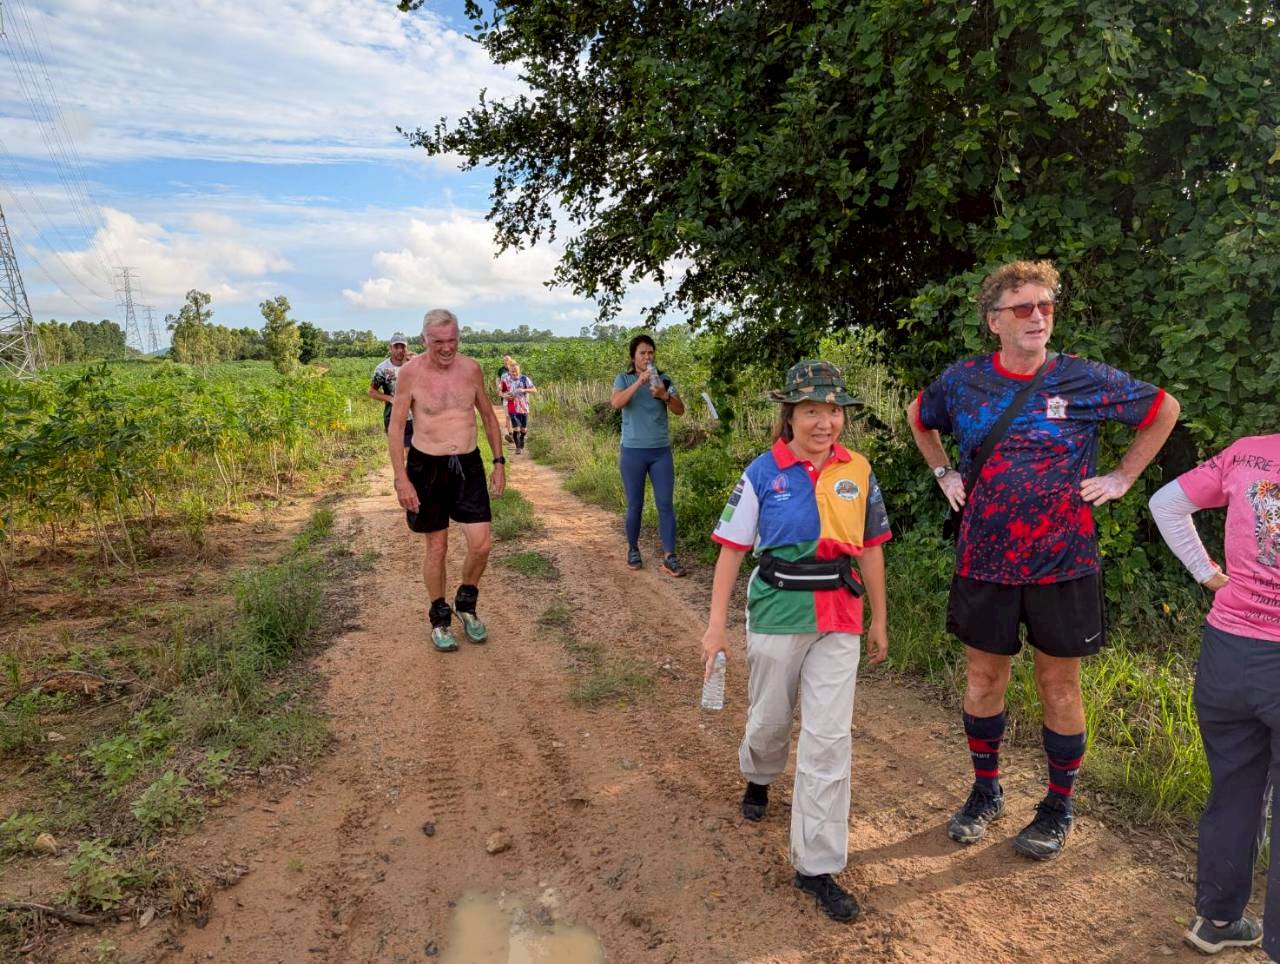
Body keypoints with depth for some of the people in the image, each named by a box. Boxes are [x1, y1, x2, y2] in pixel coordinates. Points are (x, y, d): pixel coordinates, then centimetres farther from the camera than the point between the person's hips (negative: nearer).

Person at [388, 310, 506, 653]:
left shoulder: (471, 368, 0)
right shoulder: (411, 372, -9)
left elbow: (488, 416, 12)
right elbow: (396, 427, -6)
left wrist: (499, 462, 9)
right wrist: (401, 479, -11)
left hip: (468, 465, 3)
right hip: (427, 467, -3)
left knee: (481, 545, -3)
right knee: (437, 547, 7)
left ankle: (466, 604, 25)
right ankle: (440, 619, 26)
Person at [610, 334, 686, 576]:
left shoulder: (664, 379, 5)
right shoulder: (624, 379, 0)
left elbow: (680, 410, -3)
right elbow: (616, 403, -19)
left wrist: (665, 396, -21)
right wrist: (639, 382, -26)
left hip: (661, 452, 2)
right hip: (633, 452, -2)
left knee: (666, 504, -2)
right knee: (635, 505, 7)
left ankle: (669, 557, 1)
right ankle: (633, 550, 26)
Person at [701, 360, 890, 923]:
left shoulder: (858, 472, -1)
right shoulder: (763, 473, -8)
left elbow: (870, 548, 8)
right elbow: (732, 549, -5)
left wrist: (879, 620, 13)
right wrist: (716, 625, -8)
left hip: (839, 621, 2)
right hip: (777, 615, -1)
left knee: (829, 739, 0)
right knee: (770, 718, 17)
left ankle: (817, 865, 13)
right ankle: (758, 776, 53)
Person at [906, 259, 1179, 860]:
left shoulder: (1086, 380, -5)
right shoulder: (963, 381, -2)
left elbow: (1164, 410, 11)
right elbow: (918, 418, 19)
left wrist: (1122, 478, 3)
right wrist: (945, 475, 8)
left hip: (1063, 563, -1)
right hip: (984, 561, 2)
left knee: (1059, 684, 10)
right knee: (984, 677, 11)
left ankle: (1058, 808, 29)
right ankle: (985, 792, 31)